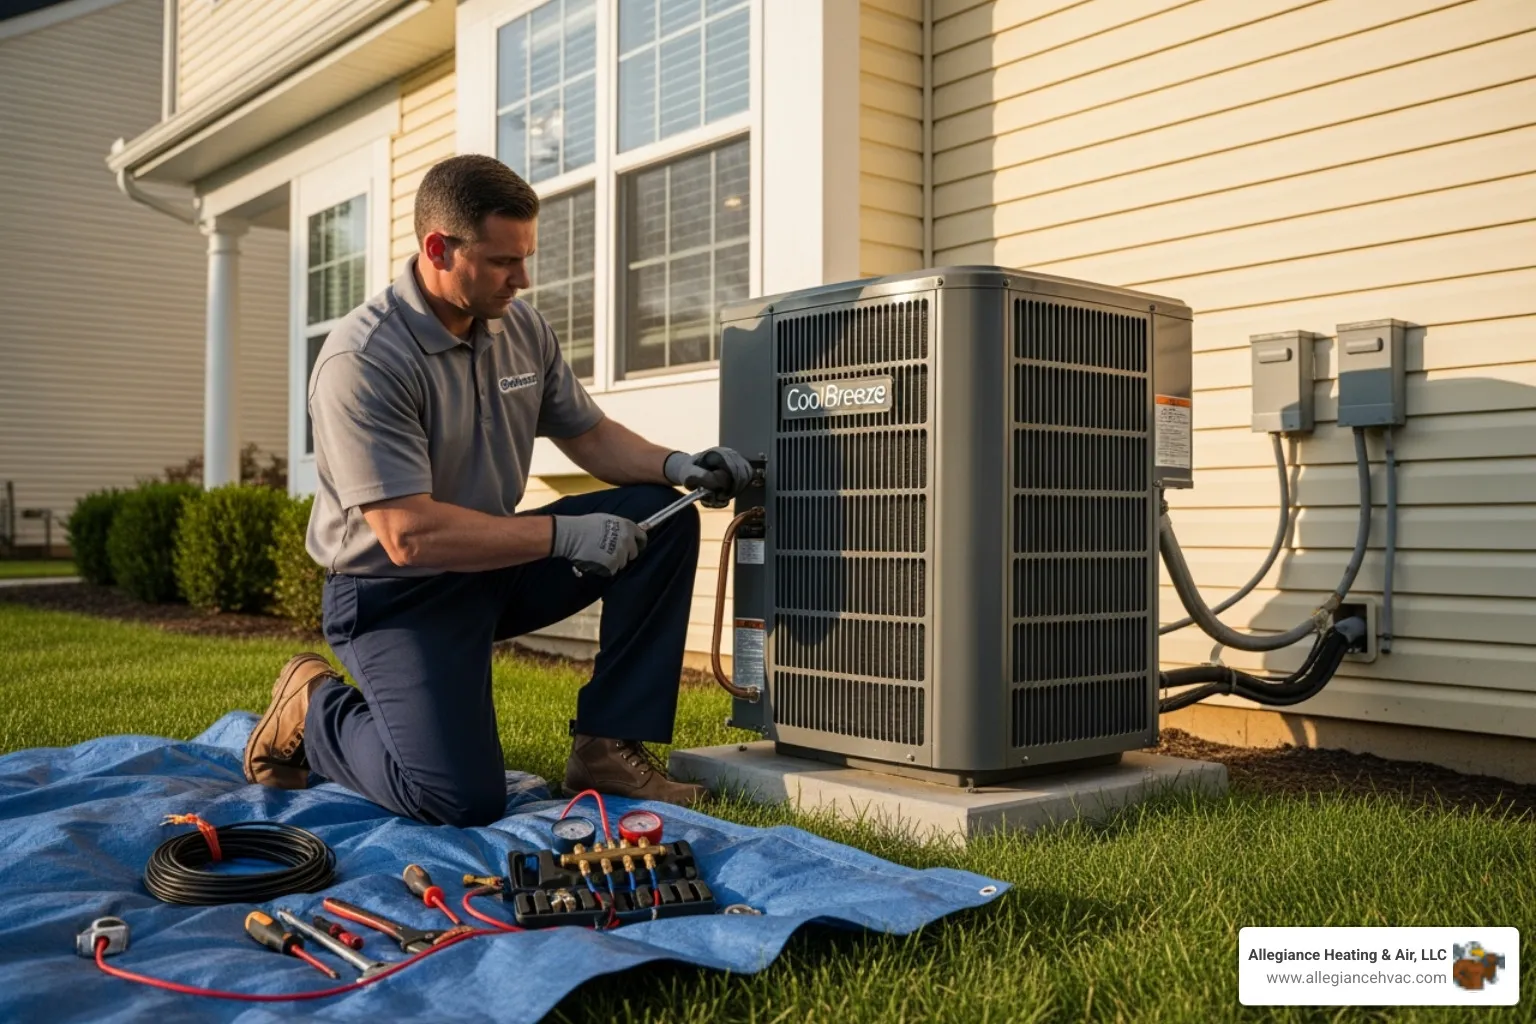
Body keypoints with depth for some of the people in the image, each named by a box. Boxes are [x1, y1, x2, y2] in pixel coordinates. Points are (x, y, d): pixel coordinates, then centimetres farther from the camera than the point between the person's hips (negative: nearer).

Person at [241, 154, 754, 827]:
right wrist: (563, 534, -27)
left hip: (494, 566, 8)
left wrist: (677, 465, -9)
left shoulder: (520, 327, 1)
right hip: (394, 594, -7)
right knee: (462, 801, -20)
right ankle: (315, 709, 10)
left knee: (664, 518, -8)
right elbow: (410, 536, -29)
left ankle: (607, 746, -4)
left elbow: (587, 433, 11)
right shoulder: (363, 361, -24)